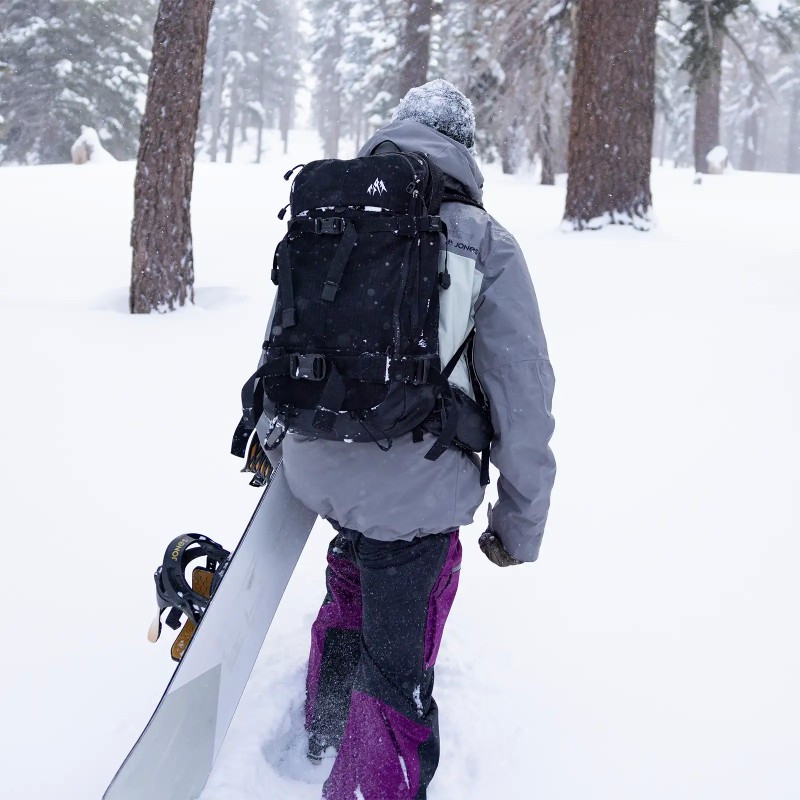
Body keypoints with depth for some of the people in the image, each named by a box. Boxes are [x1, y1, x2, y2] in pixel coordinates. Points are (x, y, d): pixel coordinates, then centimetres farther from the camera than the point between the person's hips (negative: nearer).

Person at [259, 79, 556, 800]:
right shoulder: (485, 242, -9)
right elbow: (524, 398, -8)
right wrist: (521, 521, 3)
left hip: (317, 466, 6)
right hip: (415, 491, -6)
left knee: (352, 582, 32)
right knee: (395, 667, 9)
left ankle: (323, 732, 53)